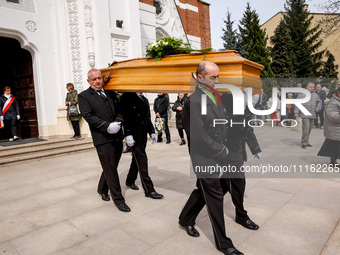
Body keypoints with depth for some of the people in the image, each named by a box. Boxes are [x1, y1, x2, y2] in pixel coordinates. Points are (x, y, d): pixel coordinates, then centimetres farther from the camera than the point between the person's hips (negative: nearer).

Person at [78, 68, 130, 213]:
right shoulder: (84, 96, -1)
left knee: (111, 167, 16)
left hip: (117, 137, 5)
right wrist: (107, 126, -18)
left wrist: (118, 122, -8)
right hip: (102, 138, -5)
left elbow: (120, 109, 12)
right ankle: (118, 199, 10)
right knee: (110, 169, -1)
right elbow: (88, 116, -11)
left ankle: (102, 189, 39)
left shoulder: (111, 93, 15)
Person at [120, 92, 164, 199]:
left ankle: (130, 181, 37)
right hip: (134, 135, -7)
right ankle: (149, 190, 1)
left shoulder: (144, 99, 15)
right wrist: (128, 134, -21)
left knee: (137, 159, 17)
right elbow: (125, 117, -14)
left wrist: (152, 132, 11)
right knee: (142, 161, -5)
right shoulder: (127, 97, -7)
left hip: (143, 135, 7)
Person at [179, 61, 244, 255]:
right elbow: (199, 135, -22)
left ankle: (186, 220, 44)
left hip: (218, 154, 8)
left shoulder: (215, 95, 8)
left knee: (203, 191, 21)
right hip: (205, 156, -8)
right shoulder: (194, 100, -19)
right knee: (214, 197, 4)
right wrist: (221, 151, -13)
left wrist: (223, 147, 4)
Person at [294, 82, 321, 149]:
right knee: (306, 127, -15)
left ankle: (306, 141, 22)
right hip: (305, 114, -6)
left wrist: (318, 107, 8)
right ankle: (304, 142, -8)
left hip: (312, 115, 6)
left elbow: (319, 101, 26)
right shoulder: (302, 94, -5)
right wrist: (296, 112, -16)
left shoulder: (315, 94, 13)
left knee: (310, 128, 10)